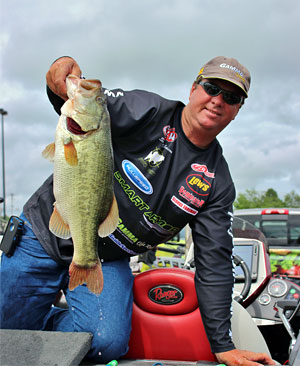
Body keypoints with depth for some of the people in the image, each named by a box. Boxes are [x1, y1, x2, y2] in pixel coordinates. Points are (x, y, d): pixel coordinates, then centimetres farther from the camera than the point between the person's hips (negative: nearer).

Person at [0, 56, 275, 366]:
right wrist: (64, 82, -42)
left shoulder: (218, 182, -4)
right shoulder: (148, 111, -13)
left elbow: (214, 263, -4)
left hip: (107, 262, 3)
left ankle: (52, 325, 11)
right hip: (46, 235, -2)